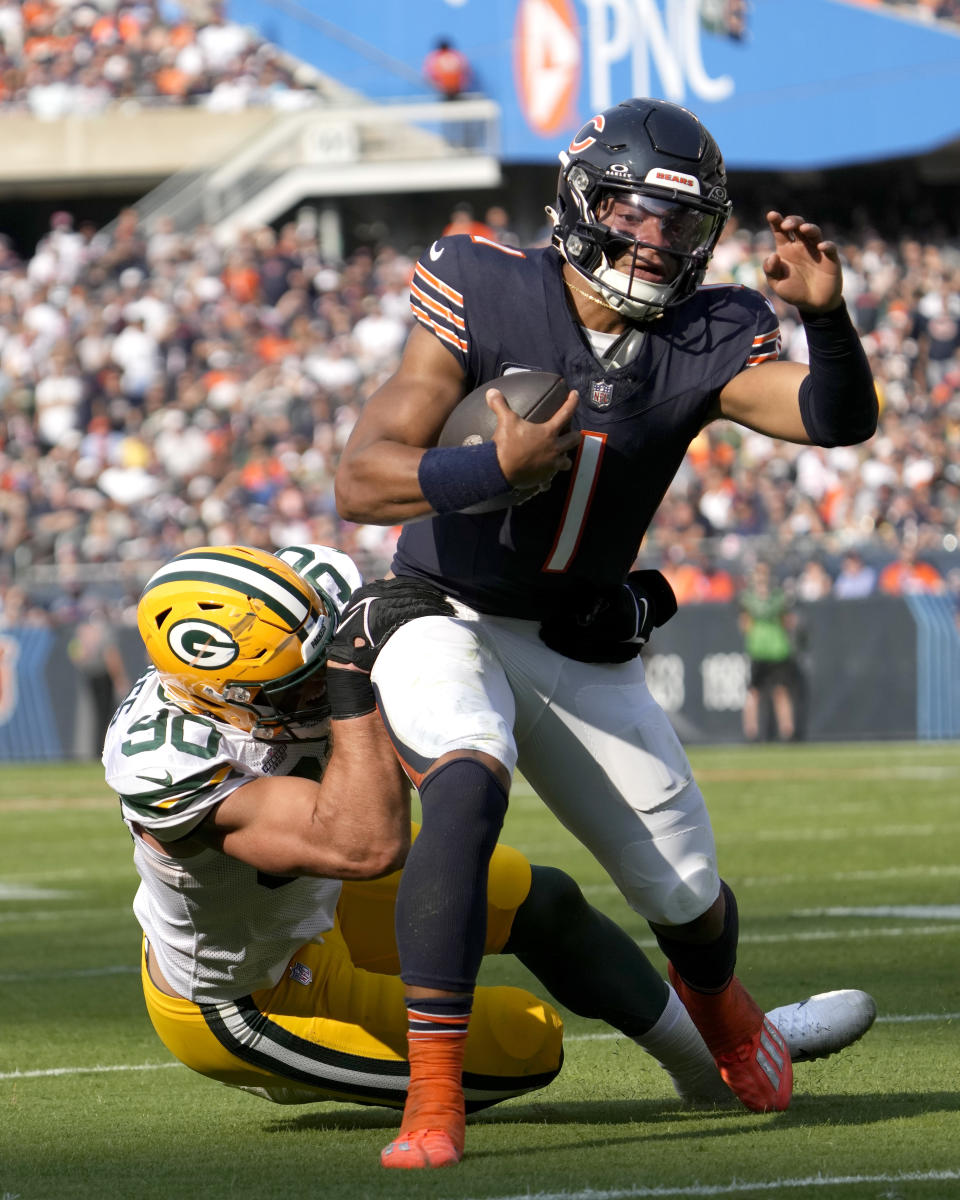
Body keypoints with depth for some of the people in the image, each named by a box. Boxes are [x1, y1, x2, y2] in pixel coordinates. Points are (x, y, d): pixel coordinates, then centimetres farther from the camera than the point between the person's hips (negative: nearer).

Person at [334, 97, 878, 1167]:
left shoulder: (700, 344, -8)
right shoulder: (487, 301, -17)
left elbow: (838, 420, -23)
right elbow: (360, 483, -22)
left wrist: (824, 316, -41)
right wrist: (498, 467, -37)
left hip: (586, 654, 4)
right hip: (447, 622, -4)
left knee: (686, 892, 8)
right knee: (467, 787, -34)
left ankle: (718, 1006, 48)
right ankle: (432, 1099, -32)